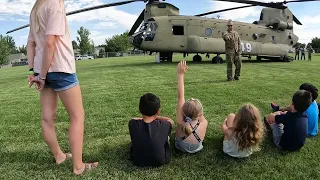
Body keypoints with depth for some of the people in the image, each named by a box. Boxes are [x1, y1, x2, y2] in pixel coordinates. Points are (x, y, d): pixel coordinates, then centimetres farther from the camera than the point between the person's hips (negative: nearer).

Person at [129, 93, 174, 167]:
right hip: (160, 161, -1)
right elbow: (171, 121, 1)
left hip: (137, 161, 1)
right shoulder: (163, 125, -23)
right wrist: (155, 116, 6)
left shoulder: (133, 124, -21)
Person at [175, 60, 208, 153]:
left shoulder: (180, 123, -38)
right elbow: (200, 115, -9)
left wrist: (180, 74, -36)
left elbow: (180, 96, -35)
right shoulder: (203, 124, -37)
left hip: (180, 147, 0)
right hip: (196, 149, 0)